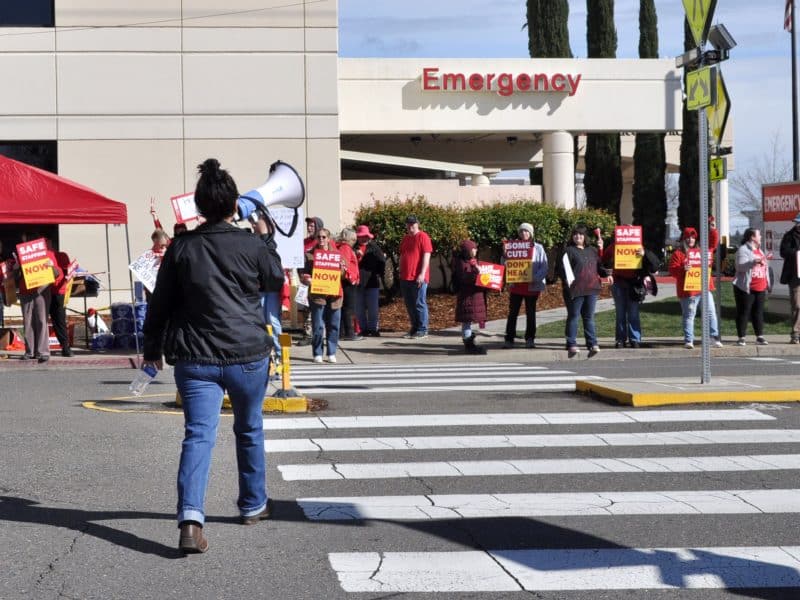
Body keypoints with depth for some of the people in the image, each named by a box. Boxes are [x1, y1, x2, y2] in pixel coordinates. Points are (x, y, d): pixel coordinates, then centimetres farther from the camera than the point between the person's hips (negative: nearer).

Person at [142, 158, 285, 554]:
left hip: (195, 358, 0)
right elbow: (275, 283, 15)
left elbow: (161, 302, 4)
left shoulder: (181, 248, -1)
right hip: (247, 354, 0)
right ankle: (254, 505, 33)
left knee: (198, 434, -6)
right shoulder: (251, 245, -4)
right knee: (250, 430, 19)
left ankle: (190, 518, -25)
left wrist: (153, 347, 16)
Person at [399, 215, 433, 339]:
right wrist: (401, 273, 18)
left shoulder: (423, 237, -6)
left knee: (419, 304, -4)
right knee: (409, 304, 9)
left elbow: (426, 256, -12)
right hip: (405, 277, 7)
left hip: (418, 277, -7)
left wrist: (422, 274, -18)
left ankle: (422, 330, 0)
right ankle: (414, 328, 17)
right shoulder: (405, 238, 17)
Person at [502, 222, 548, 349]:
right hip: (516, 285, 1)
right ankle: (509, 339, 3)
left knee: (530, 313, 7)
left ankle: (530, 339, 14)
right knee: (512, 312, 0)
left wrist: (536, 278, -16)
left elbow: (545, 266, -2)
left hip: (532, 286, -1)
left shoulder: (538, 248, 2)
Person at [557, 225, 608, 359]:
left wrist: (606, 274, 6)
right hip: (575, 290, -5)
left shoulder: (592, 251, 17)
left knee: (589, 317, 7)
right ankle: (572, 345, 1)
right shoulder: (569, 251, -1)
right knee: (573, 317, 0)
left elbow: (599, 266, 24)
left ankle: (592, 344, 7)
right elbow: (562, 268, -8)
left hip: (591, 289, 5)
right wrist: (569, 281, -20)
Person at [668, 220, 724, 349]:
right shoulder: (678, 253, 0)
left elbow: (713, 242, 24)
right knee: (689, 315, 0)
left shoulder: (701, 250, 15)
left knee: (711, 312, 4)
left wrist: (712, 230, 10)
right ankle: (688, 340, 2)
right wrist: (682, 269, -24)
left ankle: (715, 337, 10)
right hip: (688, 290, -5)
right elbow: (672, 270, -6)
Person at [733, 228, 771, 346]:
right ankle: (741, 338, -1)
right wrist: (753, 262, -32)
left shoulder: (759, 250, 20)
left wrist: (767, 285, 26)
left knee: (758, 312, 7)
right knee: (743, 312, -3)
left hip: (760, 288, 7)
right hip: (746, 288, -7)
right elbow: (740, 266, -18)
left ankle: (760, 337, 11)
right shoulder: (743, 250, -6)